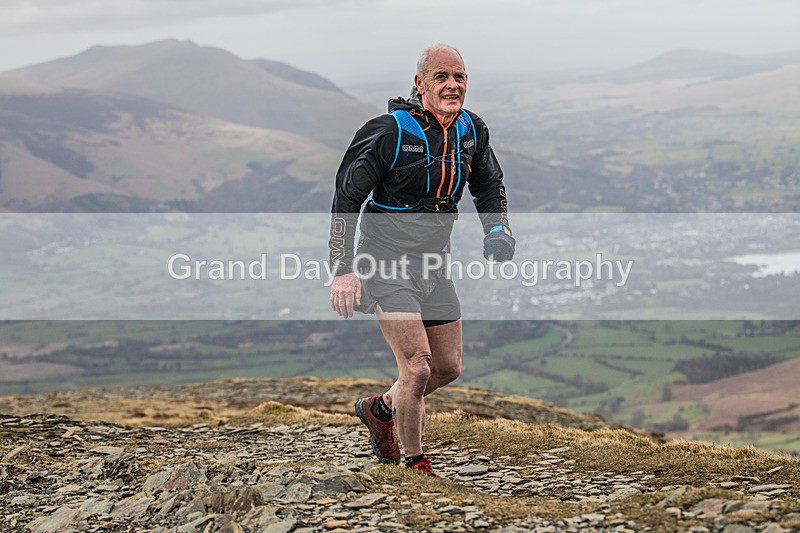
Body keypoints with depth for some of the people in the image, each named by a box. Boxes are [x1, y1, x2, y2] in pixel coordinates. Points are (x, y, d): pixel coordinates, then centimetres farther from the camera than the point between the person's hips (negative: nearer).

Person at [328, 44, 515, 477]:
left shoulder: (472, 130, -1)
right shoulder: (390, 131, -19)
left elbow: (490, 185, 19)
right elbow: (346, 197, -14)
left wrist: (497, 230, 0)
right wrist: (343, 270, -18)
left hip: (434, 267, 7)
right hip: (386, 263, -7)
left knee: (448, 368, 13)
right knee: (418, 367, -15)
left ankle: (379, 409, 38)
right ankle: (414, 467, 4)